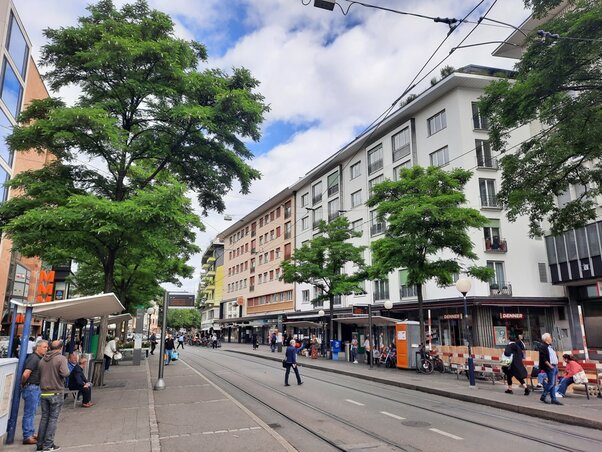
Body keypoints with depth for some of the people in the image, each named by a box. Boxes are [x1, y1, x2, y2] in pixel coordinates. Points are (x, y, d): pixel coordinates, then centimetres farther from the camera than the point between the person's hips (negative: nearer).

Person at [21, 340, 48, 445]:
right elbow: (26, 374, -26)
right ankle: (27, 437, 7)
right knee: (29, 413, -1)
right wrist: (23, 384, -10)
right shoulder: (33, 358, -18)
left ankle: (31, 433, 29)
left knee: (32, 412, 18)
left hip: (37, 388, 10)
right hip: (31, 388, -10)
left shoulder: (39, 358, 12)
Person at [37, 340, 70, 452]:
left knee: (44, 417, 14)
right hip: (56, 393, -6)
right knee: (53, 418, 3)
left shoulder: (42, 360, 8)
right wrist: (67, 370, -4)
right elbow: (65, 373, -24)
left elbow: (39, 375, 12)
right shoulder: (61, 358, -12)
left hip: (43, 393, 6)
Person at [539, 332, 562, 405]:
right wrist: (550, 366, -18)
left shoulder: (551, 347, 19)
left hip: (555, 367, 9)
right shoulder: (543, 347, -11)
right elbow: (544, 359, -17)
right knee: (551, 383, -10)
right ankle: (543, 397, 0)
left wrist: (556, 365, 14)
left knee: (553, 384, 9)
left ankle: (553, 399, 11)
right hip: (549, 367, -9)